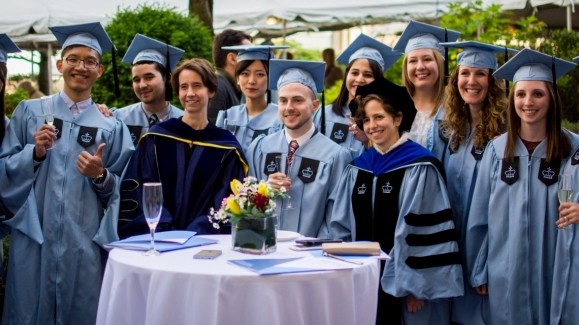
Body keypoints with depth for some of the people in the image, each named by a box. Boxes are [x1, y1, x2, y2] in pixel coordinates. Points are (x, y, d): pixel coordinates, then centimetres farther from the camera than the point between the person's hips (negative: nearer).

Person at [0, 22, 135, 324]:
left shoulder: (111, 126, 5)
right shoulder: (29, 111, 6)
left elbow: (123, 189, 7)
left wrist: (101, 176, -12)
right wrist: (35, 152, -11)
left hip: (85, 241, 0)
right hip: (33, 236, 0)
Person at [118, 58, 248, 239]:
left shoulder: (226, 147, 6)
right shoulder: (155, 139, 7)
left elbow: (224, 204, 2)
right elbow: (138, 190, 2)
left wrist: (193, 235, -12)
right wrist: (166, 233, -10)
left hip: (204, 239, 0)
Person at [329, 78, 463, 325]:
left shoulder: (420, 167, -11)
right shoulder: (357, 168, 8)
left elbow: (427, 231, -14)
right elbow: (341, 225, 11)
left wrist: (416, 286, -14)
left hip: (402, 283, -5)